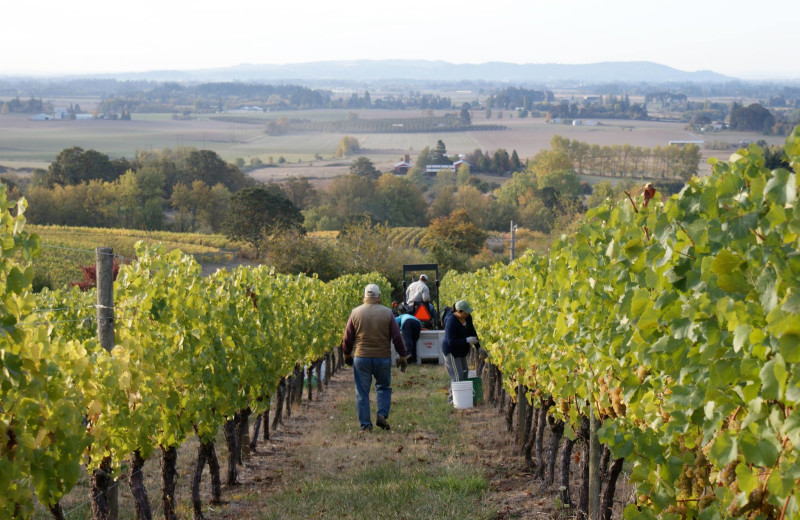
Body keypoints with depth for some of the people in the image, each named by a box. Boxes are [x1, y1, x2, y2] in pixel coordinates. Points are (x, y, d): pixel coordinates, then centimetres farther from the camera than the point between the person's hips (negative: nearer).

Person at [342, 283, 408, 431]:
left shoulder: (356, 313, -1)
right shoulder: (387, 313, -2)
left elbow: (347, 338, 3)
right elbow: (397, 337, -2)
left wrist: (347, 355, 19)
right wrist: (402, 357, 8)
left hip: (361, 358, 0)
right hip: (383, 358, 0)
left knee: (362, 392, 7)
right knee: (384, 387, 20)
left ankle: (365, 425, 6)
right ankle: (382, 415, 2)